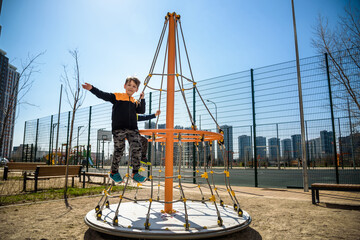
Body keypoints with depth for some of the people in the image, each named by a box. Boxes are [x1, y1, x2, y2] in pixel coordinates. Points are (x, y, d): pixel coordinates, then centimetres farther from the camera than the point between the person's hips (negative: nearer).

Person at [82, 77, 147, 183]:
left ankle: (135, 173, 4)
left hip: (133, 129, 4)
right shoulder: (117, 96, 9)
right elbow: (103, 95, 0)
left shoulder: (135, 102, 21)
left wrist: (142, 99, 8)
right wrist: (92, 89, -11)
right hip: (119, 128, -3)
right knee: (119, 150, -3)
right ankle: (114, 172, 19)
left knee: (137, 148, -8)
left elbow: (142, 111, 12)